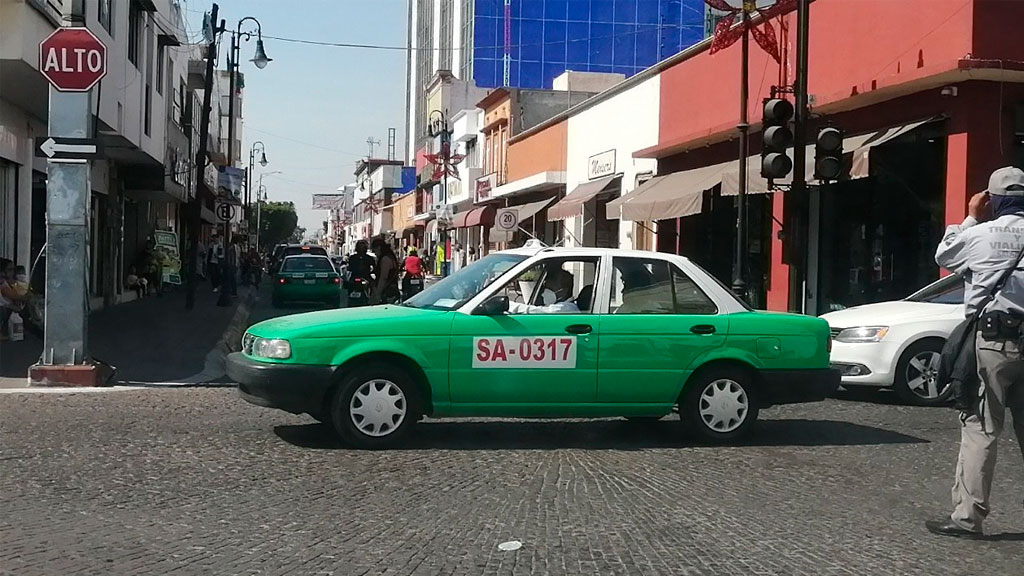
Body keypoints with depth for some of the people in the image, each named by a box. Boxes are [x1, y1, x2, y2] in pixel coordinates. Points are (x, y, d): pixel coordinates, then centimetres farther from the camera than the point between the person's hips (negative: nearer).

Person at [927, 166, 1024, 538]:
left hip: (994, 341, -4)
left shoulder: (981, 234, -5)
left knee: (980, 429, -2)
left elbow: (943, 256, 13)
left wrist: (971, 218, 18)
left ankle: (967, 516, -4)